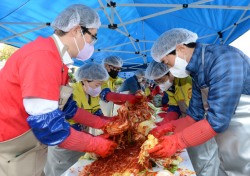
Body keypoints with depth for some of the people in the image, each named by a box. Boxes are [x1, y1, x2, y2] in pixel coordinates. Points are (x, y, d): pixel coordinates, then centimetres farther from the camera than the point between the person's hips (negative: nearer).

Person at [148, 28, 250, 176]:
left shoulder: (224, 59, -25)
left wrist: (177, 141, -24)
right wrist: (167, 128, -7)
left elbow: (218, 119, -28)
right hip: (227, 130, 8)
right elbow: (195, 116, 5)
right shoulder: (198, 72, 3)